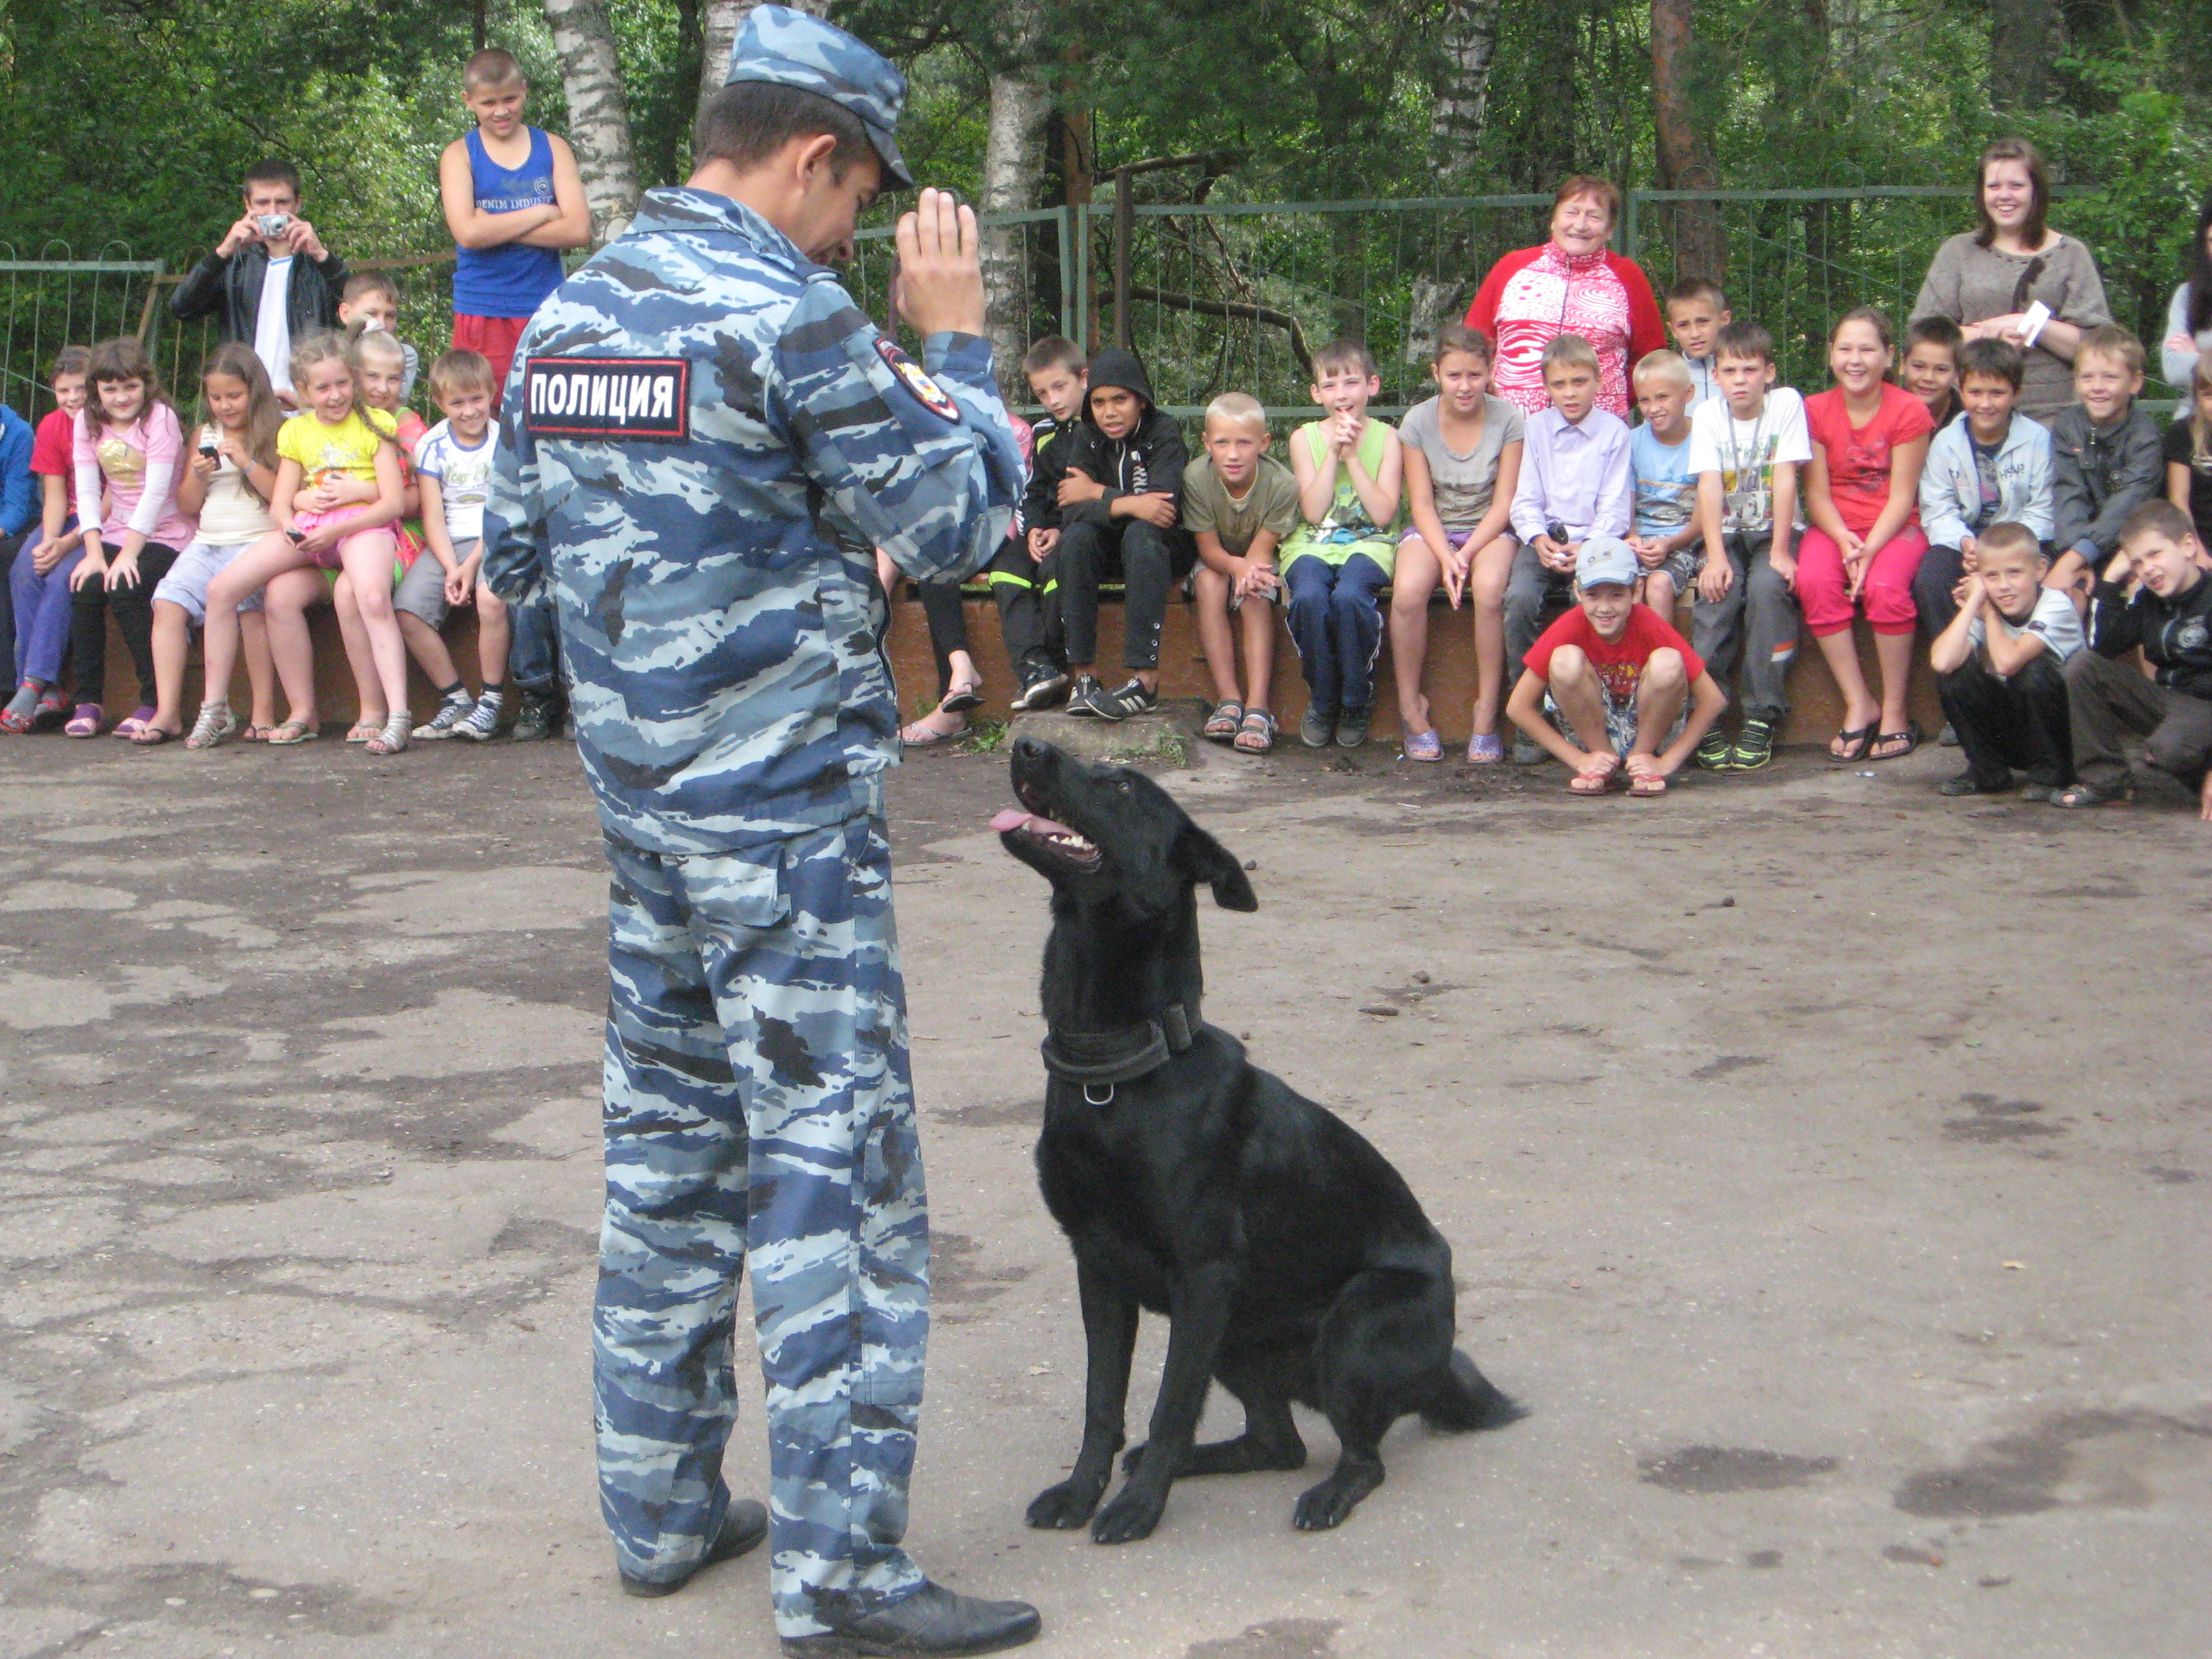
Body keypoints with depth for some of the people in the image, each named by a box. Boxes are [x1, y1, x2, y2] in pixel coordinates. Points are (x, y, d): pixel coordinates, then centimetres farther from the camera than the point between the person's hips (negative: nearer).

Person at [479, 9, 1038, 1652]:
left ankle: (663, 1507, 25)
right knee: (836, 1162, -4)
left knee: (668, 1146, 16)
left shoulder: (566, 317, 8)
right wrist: (956, 337, 0)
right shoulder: (789, 316, -16)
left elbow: (510, 558, 17)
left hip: (639, 801, 8)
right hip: (785, 807, -8)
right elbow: (958, 521, -10)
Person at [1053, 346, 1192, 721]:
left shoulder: (1163, 433, -12)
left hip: (1168, 546, -3)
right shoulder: (1086, 438, -2)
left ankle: (1146, 677, -42)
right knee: (1075, 535, -29)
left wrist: (1096, 493, -16)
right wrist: (1127, 505, -32)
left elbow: (1164, 503, -26)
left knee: (1141, 533, -36)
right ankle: (1083, 675, -31)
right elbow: (1071, 510, -16)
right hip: (1108, 548, 3)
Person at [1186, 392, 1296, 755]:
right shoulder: (1196, 478, -24)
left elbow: (1261, 549, -23)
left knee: (1256, 596, -31)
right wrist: (1238, 566, -44)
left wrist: (1248, 570, -47)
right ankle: (1228, 699, -31)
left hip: (1259, 562, 0)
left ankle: (1258, 708, -34)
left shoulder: (1282, 485, -25)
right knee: (1209, 582, -31)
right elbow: (1209, 549, -22)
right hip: (1216, 560, 0)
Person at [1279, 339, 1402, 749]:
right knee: (1310, 597, -34)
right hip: (1313, 543, 1)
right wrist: (1333, 452, -9)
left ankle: (1357, 700, -11)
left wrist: (1352, 456, -8)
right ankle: (1322, 700, -10)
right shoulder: (1305, 438, 7)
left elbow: (1382, 513, -6)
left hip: (1367, 543, -1)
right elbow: (1313, 512, -3)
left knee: (1349, 596, -35)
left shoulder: (1386, 438, 5)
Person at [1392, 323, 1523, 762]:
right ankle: (1411, 706, -15)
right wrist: (1445, 557, -20)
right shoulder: (1418, 422, -3)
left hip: (1490, 529, -1)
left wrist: (1466, 554, -20)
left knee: (1489, 589, -35)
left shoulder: (1508, 419, -6)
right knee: (1408, 590, -32)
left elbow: (1504, 503, -6)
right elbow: (1422, 503, -4)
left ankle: (1487, 713, -22)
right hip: (1433, 529, 1)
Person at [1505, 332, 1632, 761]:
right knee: (1521, 598, -29)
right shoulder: (1536, 429, 13)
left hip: (1595, 539, -2)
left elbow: (1615, 506, -1)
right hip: (1544, 537, 2)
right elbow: (1525, 499, 9)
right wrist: (1539, 539, -12)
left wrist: (1587, 549, -17)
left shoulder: (1614, 431, 5)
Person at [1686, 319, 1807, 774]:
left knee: (1767, 587, -31)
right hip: (1728, 531, 2)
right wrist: (1716, 557, -23)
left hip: (1776, 529, -2)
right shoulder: (1708, 416, -1)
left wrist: (1780, 552, -19)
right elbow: (1710, 488, -11)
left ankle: (1763, 719, -24)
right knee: (1717, 591, -27)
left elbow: (1785, 480, -13)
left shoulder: (1786, 403, -7)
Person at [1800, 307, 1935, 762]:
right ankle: (1859, 706, -20)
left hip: (1894, 527, -2)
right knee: (1814, 582, -30)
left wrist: (1869, 550, -23)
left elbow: (1902, 495, -9)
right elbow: (1817, 493, -1)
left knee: (1886, 586, -33)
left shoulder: (1908, 411, -4)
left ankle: (1896, 711, -17)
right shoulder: (1815, 410, 3)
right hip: (1834, 527, 2)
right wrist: (1845, 542, -19)